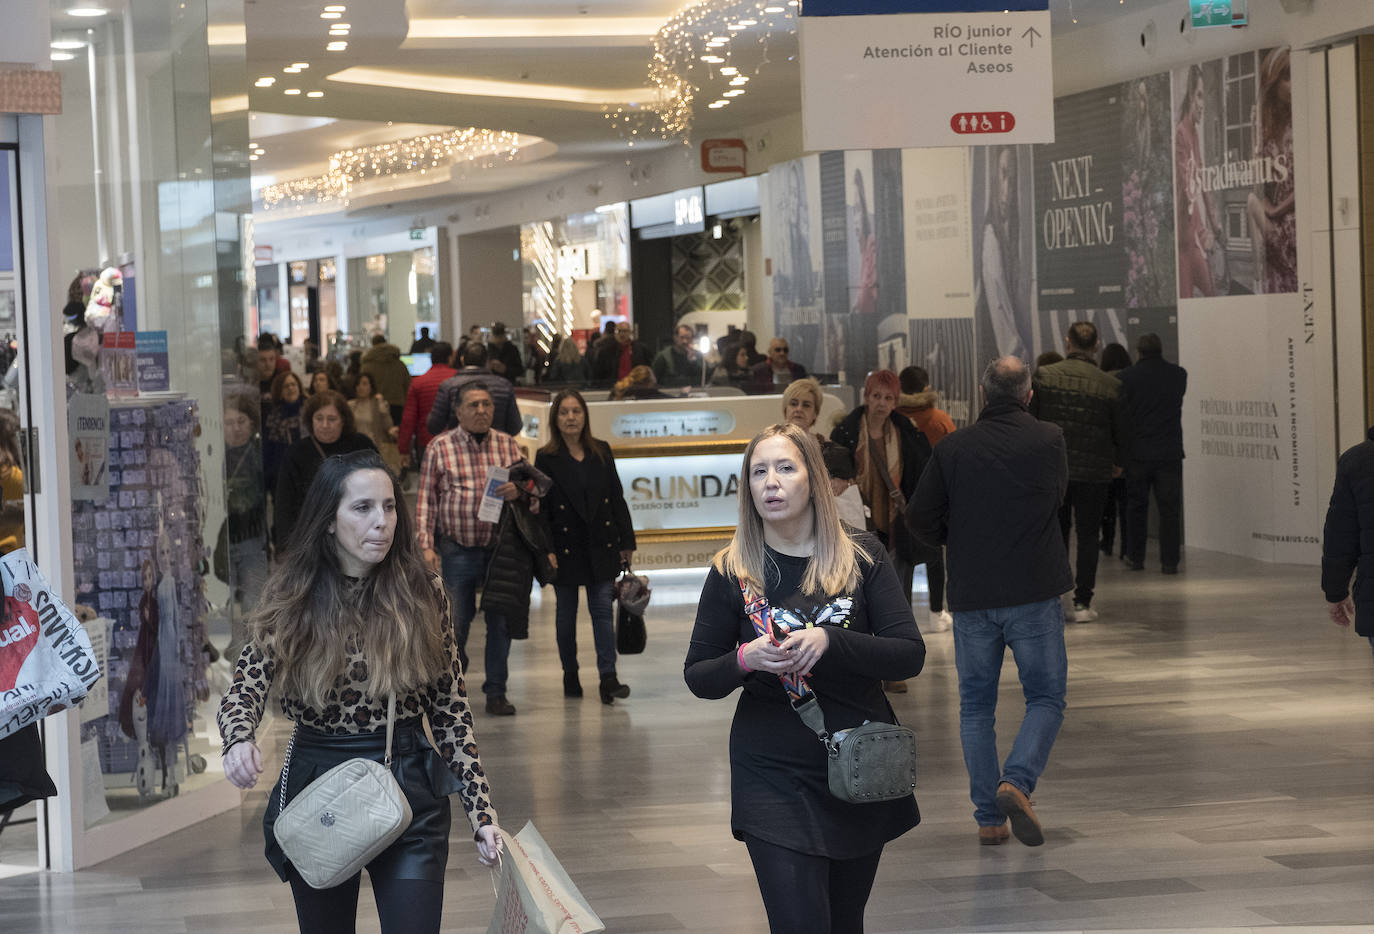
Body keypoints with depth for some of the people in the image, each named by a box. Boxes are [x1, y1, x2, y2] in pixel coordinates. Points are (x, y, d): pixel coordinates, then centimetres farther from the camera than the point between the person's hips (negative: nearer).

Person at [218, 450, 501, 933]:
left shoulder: (422, 595, -4)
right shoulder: (293, 601, -3)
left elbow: (451, 711, -1)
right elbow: (245, 688, -8)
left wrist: (480, 811, -4)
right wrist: (239, 739, -31)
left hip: (409, 796, -1)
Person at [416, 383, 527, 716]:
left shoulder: (507, 444, 8)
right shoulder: (439, 448, 1)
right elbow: (426, 500, 2)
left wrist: (519, 490, -12)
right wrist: (426, 545, -6)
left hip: (499, 548, 2)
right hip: (456, 549, -2)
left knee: (501, 622, 2)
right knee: (455, 623, 2)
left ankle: (496, 692, 13)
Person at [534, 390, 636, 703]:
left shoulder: (601, 452, 6)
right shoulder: (546, 458, -4)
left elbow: (616, 497, 9)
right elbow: (541, 508, -6)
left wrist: (626, 541, 6)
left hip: (601, 544, 2)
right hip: (566, 546, -2)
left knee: (602, 609, -4)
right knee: (566, 611, 8)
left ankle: (608, 677, -8)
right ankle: (570, 675, 20)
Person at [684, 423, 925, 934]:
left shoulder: (861, 557, -1)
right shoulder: (731, 572, -1)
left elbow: (910, 655, -7)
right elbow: (697, 677, 3)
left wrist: (829, 641, -22)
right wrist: (744, 660, -19)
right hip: (773, 777, -2)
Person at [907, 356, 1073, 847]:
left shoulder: (953, 447, -2)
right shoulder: (1049, 440, -2)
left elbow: (920, 516, -1)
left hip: (971, 593, 1)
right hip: (1034, 590, -1)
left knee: (976, 705, 12)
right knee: (1046, 697, 9)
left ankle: (988, 816, 10)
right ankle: (1017, 781, -16)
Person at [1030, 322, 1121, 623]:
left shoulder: (1043, 375, -5)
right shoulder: (1110, 386, -4)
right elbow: (1120, 430, 3)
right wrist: (1118, 462, 21)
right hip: (1094, 470, -1)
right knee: (1088, 536, 7)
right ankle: (1083, 603, 3)